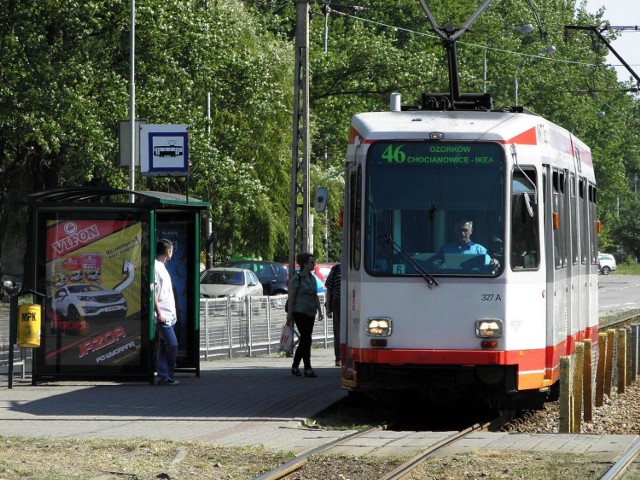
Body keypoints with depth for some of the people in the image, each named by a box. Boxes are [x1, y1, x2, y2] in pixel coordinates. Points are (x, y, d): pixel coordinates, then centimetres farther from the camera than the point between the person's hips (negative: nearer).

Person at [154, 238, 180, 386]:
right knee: (172, 344, -12)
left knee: (164, 346, 8)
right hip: (162, 315, -10)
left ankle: (164, 377, 8)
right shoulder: (155, 267, -10)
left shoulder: (162, 267, 20)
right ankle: (167, 375, -6)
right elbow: (153, 292, -15)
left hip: (169, 315, 10)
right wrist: (159, 313, -18)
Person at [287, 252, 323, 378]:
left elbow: (315, 296, 17)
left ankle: (295, 366, 18)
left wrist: (319, 310, 10)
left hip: (310, 313, 7)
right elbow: (291, 296, -9)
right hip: (300, 312, -7)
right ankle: (307, 369, -9)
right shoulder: (297, 278, -10)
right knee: (306, 339, -10)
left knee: (304, 340, 8)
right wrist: (290, 313, -11)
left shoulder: (312, 278, 12)